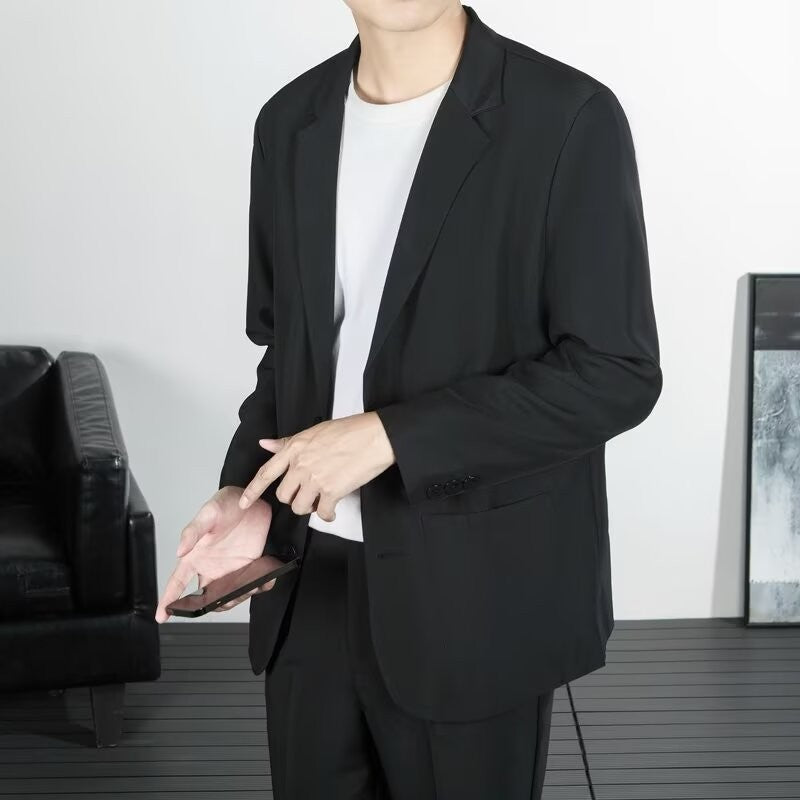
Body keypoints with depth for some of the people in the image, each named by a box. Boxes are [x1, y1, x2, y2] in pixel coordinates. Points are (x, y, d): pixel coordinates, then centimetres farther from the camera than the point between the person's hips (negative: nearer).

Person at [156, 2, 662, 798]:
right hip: (309, 586, 5)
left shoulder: (567, 118, -12)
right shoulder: (291, 121, 6)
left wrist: (391, 436, -19)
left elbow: (614, 373, -14)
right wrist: (247, 493, -3)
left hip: (474, 601, -4)